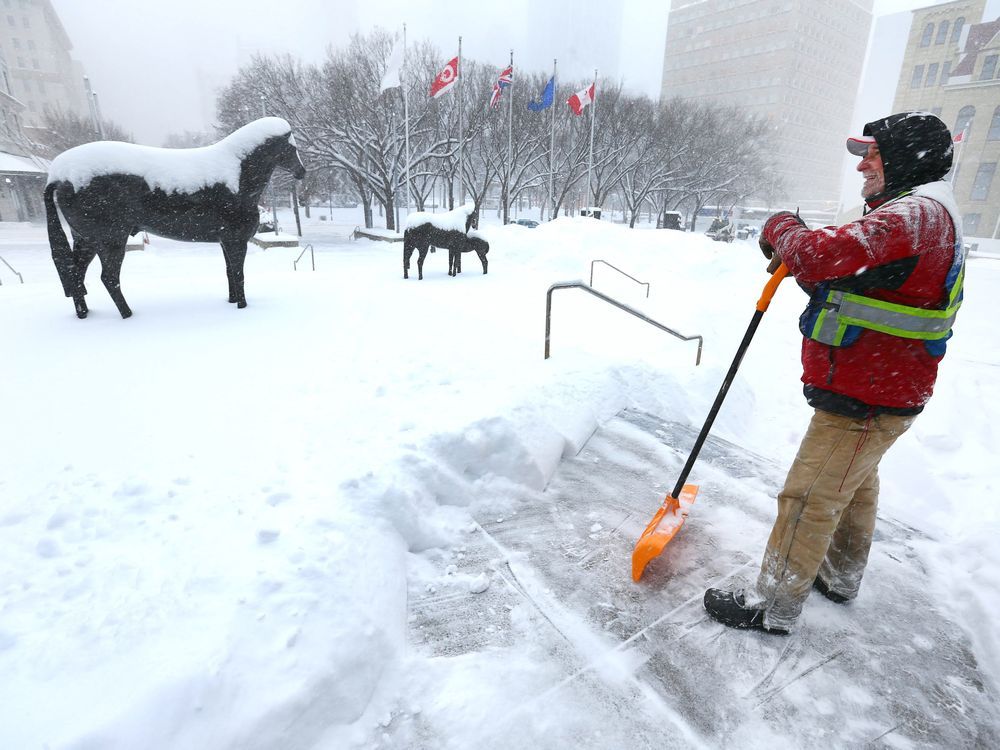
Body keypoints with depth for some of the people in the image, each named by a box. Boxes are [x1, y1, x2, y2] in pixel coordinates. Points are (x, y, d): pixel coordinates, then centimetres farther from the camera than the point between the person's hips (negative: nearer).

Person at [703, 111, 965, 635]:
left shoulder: (915, 214, -20)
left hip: (865, 401, -11)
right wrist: (798, 261, -3)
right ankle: (841, 577, 45)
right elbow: (845, 282, 15)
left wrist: (783, 229, -13)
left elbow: (818, 255, -35)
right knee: (855, 486, 24)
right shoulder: (916, 215, 16)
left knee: (808, 499, -3)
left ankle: (773, 607, 13)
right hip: (879, 392, 11)